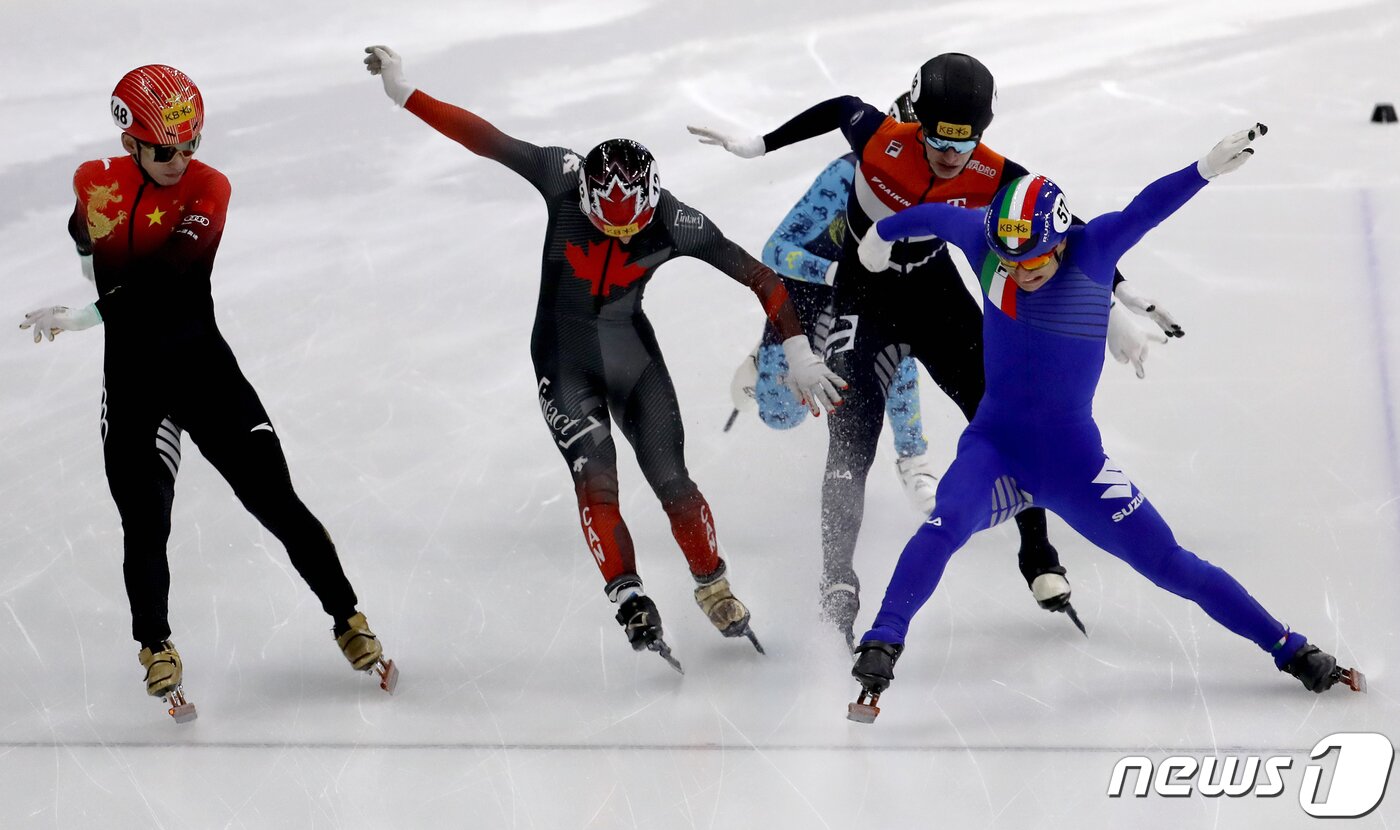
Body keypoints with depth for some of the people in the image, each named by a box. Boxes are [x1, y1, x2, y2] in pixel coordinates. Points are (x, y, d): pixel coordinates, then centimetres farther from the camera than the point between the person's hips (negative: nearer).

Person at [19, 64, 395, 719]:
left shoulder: (208, 189, -12)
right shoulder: (96, 183, 0)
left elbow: (166, 280, -26)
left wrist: (87, 316, -33)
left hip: (203, 362, -2)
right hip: (132, 377, 2)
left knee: (275, 499, -3)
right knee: (145, 522, -5)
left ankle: (347, 619, 10)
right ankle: (155, 646, 14)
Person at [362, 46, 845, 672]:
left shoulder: (676, 224, -22)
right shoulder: (565, 180, -22)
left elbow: (758, 276, -16)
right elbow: (485, 138, -16)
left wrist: (797, 351, -20)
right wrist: (405, 94, -15)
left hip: (633, 355, 0)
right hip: (564, 357, 0)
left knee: (671, 482, -3)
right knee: (595, 476, -17)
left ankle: (715, 591, 18)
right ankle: (630, 603, -14)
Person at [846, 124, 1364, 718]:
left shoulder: (1090, 253, -14)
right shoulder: (987, 244, -6)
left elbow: (1145, 211, -32)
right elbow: (938, 217, 15)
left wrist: (1207, 169, -49)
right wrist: (882, 232, 33)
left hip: (1072, 457, -1)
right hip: (994, 446, 2)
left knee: (1170, 564, -2)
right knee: (946, 524, -28)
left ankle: (1291, 651, 10)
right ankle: (881, 645, -21)